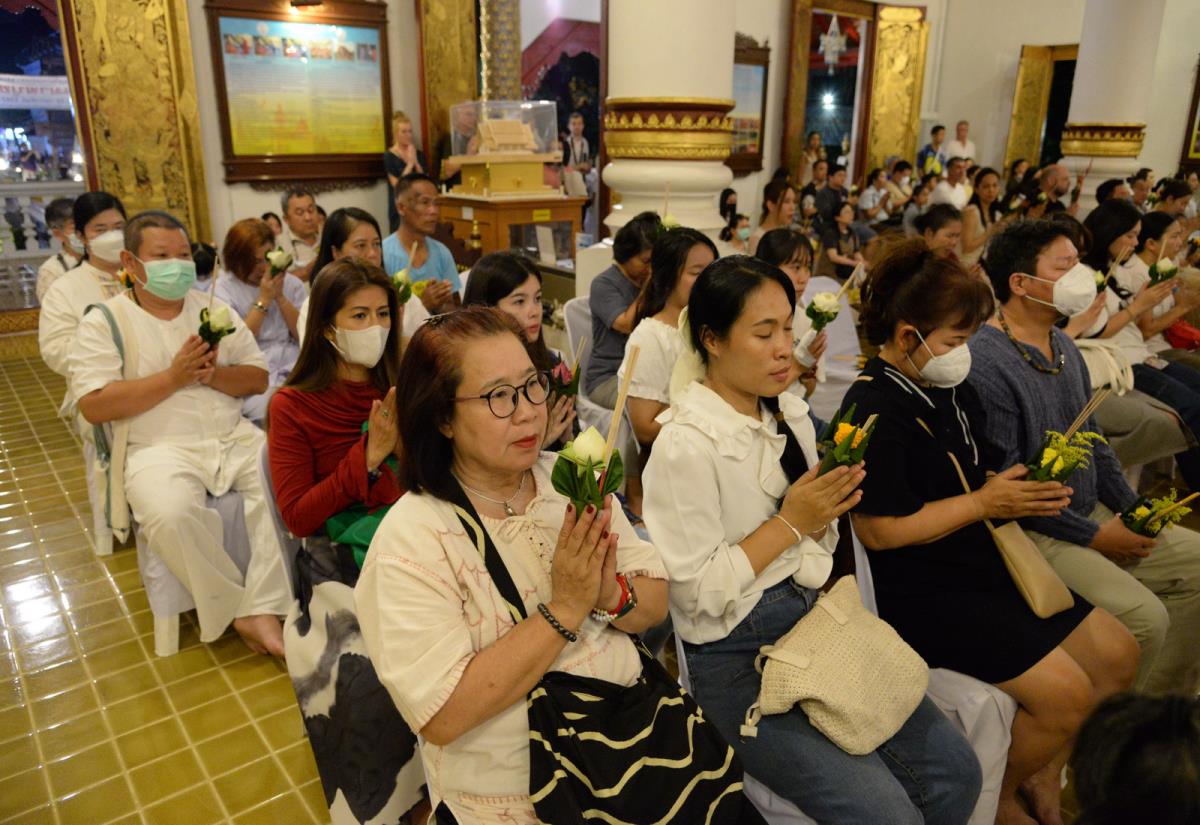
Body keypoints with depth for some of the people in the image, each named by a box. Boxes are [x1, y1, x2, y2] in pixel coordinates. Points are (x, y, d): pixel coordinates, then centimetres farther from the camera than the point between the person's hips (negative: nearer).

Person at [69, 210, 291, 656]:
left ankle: (263, 611, -18)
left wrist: (213, 374, -11)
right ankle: (234, 610, -11)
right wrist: (173, 377, -15)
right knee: (170, 515, -34)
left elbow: (258, 379, 9)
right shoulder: (104, 322, 2)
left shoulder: (215, 310, 13)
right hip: (160, 448, -3)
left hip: (235, 437, 4)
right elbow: (94, 406, -8)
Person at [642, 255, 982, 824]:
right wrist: (790, 522, -17)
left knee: (956, 772, 0)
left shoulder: (790, 413, 6)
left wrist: (830, 499, -6)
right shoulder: (685, 445, -17)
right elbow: (697, 591, -17)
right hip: (739, 659, -7)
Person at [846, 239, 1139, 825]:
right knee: (1063, 691, -16)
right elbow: (880, 531, -24)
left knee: (1116, 655, 11)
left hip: (981, 561, 10)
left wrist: (1022, 487, 2)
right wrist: (986, 502, -19)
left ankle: (1044, 772, 31)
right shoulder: (874, 410, -22)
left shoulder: (948, 389, 7)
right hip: (917, 589, -9)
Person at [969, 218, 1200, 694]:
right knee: (1143, 616, -21)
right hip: (1033, 532, -10)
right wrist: (1094, 536, -15)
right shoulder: (986, 363, -22)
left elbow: (1093, 441, 18)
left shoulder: (1063, 346, 9)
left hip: (1093, 513, 10)